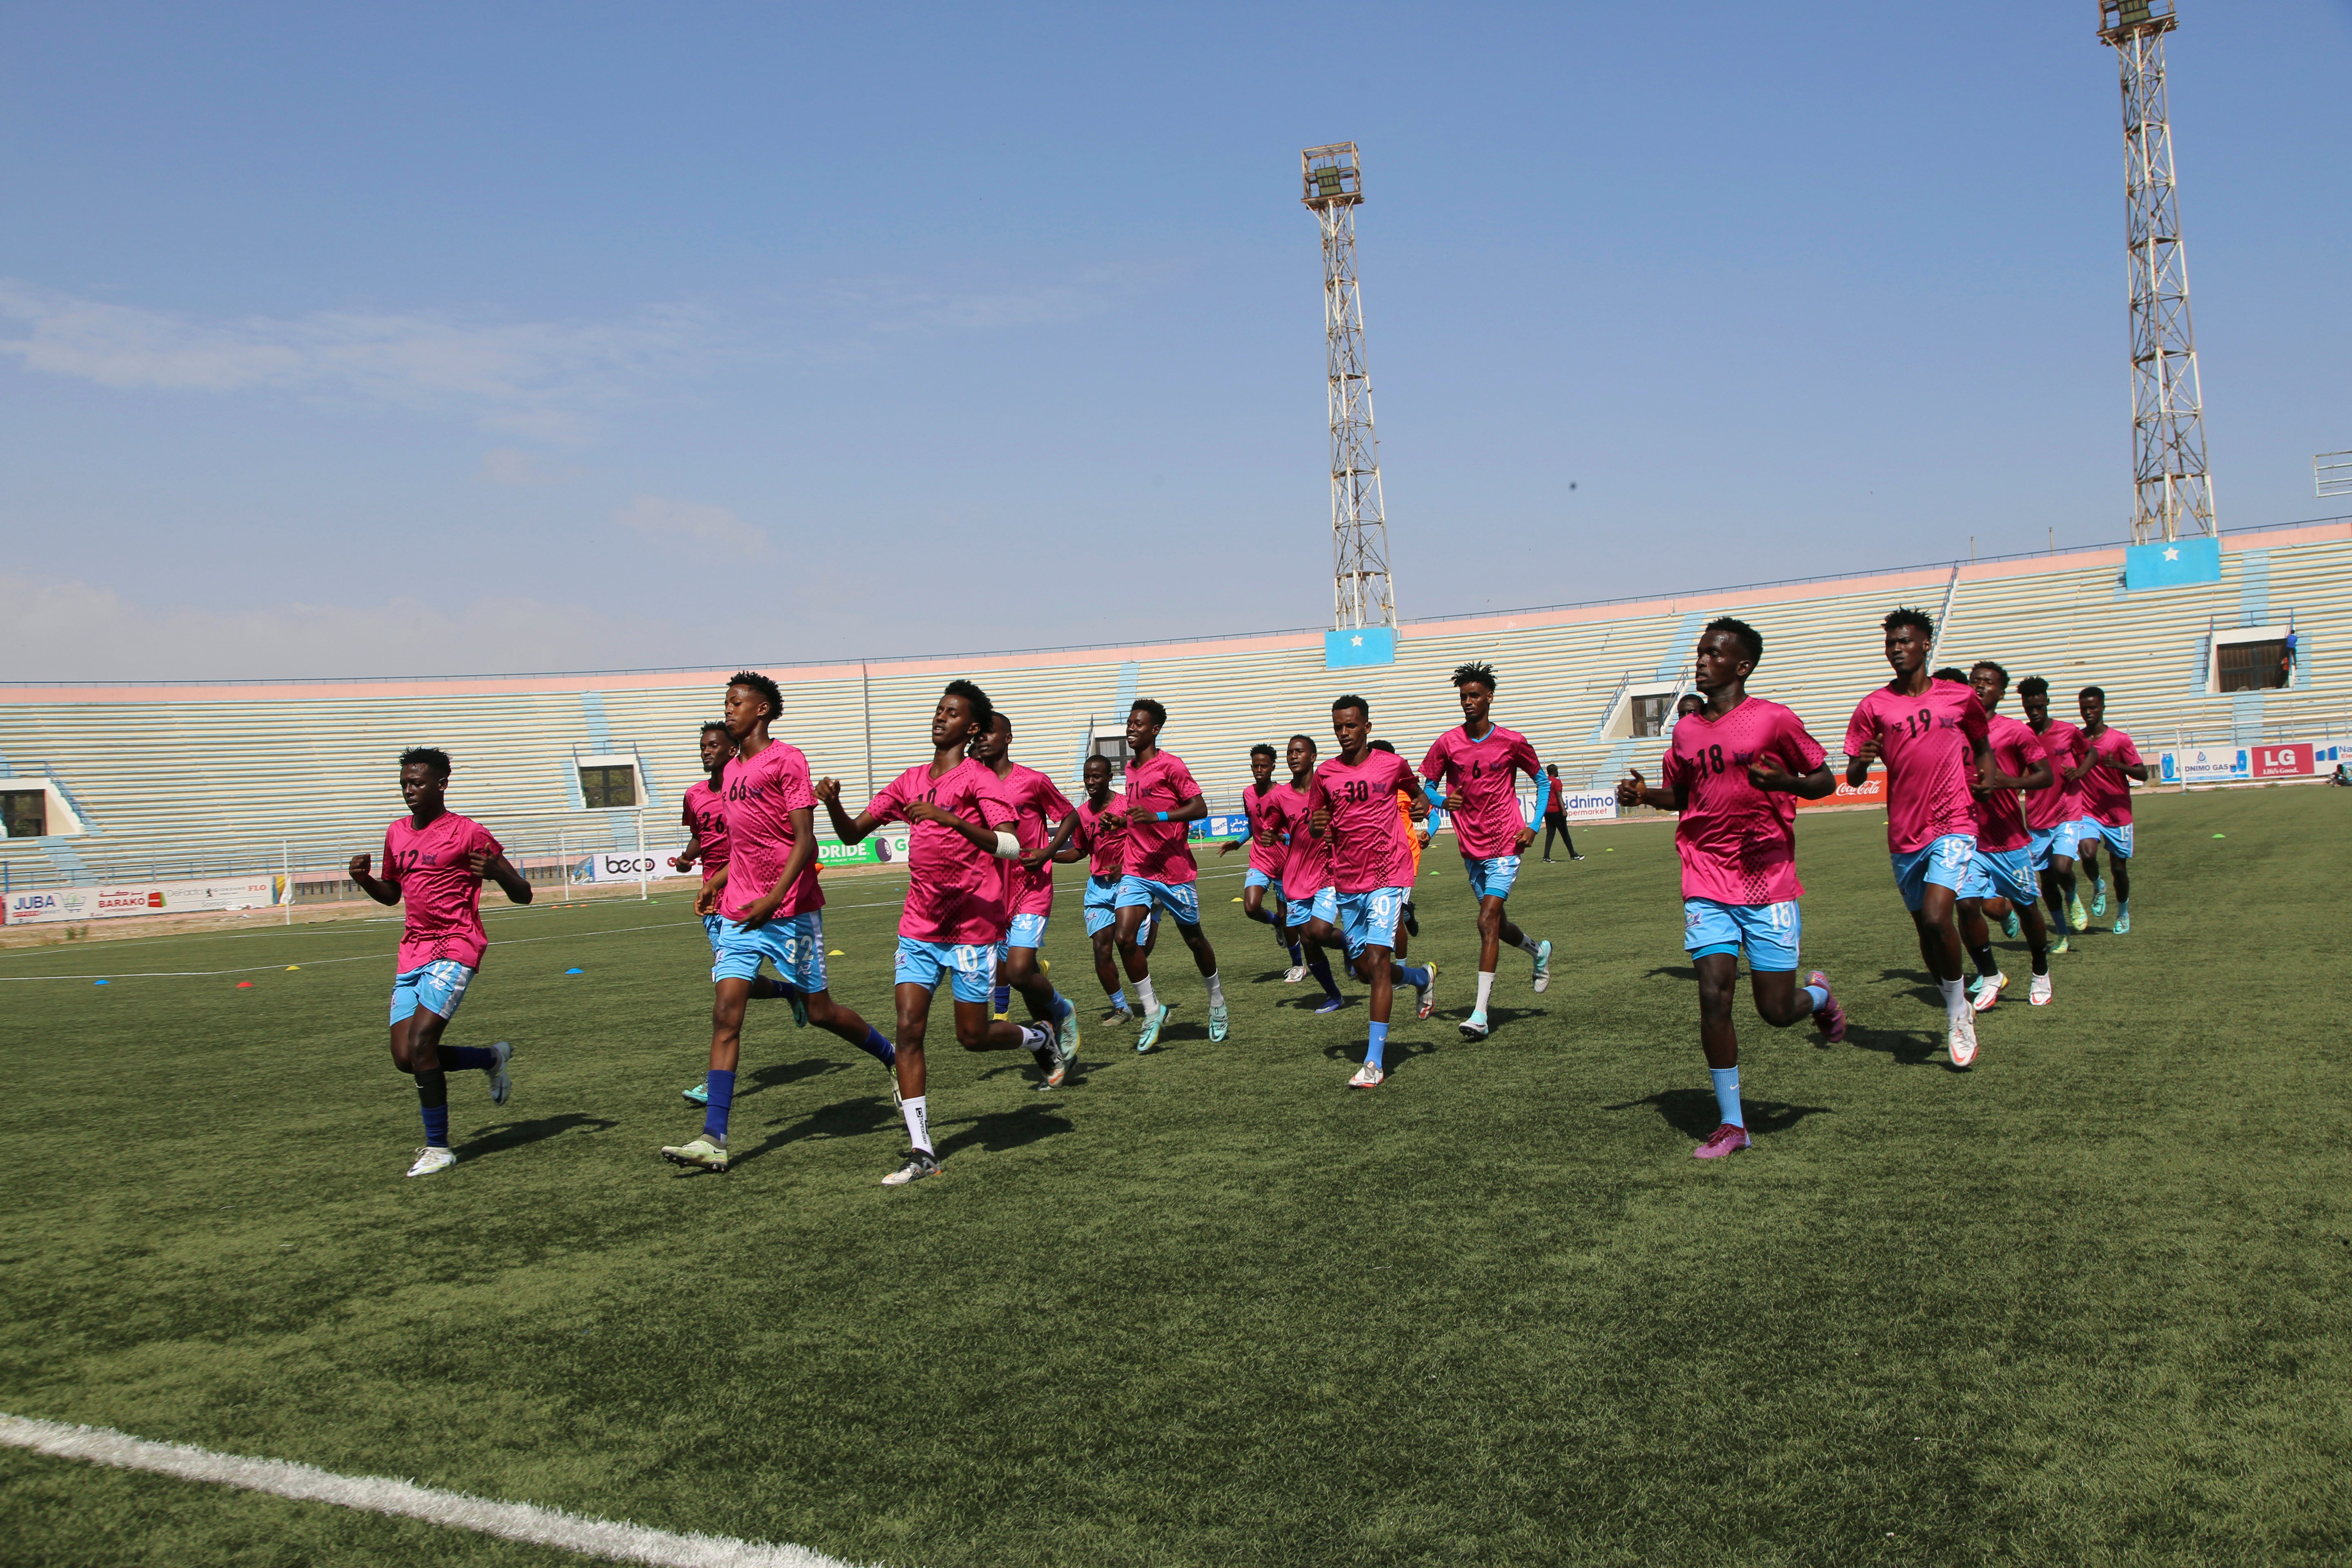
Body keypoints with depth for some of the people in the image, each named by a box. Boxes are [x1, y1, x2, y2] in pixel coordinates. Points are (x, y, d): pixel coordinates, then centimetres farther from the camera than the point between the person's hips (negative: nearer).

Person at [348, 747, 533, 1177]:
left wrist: (495, 871, -26)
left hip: (456, 948, -7)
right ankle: (493, 1057, 24)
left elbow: (523, 896, -5)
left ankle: (438, 1147, -4)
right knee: (405, 1057, -1)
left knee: (421, 1044, -18)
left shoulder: (468, 833, -6)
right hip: (412, 951, 7)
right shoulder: (397, 832, 14)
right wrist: (363, 879, 7)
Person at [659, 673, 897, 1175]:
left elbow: (805, 842, -15)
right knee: (725, 1014, -6)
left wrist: (773, 898, -24)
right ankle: (713, 1139, -10)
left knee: (820, 1011, 4)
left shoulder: (786, 759, -8)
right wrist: (716, 882, 18)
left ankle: (894, 1060, 30)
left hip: (790, 912, -7)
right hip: (739, 914, 7)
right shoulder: (733, 769, 17)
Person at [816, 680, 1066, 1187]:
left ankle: (1044, 1037, 35)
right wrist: (832, 803, -8)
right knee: (909, 1029, -7)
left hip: (973, 928, -5)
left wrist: (951, 819, -33)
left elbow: (1010, 846, -22)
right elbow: (853, 833, 13)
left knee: (974, 1036, 3)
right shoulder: (910, 781, 11)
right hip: (918, 927, 5)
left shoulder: (978, 779, -9)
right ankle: (922, 1152, -5)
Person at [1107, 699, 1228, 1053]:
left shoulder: (1170, 765, -11)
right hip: (1138, 869, 6)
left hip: (1175, 869, -5)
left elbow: (1199, 808, -16)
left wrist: (1157, 816, -26)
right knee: (1126, 938, -12)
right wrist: (1122, 820, 11)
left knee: (1193, 938, 10)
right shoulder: (1131, 768, 12)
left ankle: (1217, 1002, 33)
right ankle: (1152, 1012, 0)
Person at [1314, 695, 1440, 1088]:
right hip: (1346, 882, 4)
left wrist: (1422, 803, -1)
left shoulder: (1392, 764, 0)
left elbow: (1416, 791, 20)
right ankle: (1423, 976, 42)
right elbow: (1316, 826, 15)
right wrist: (1315, 826, -8)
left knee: (1377, 960, -17)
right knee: (1364, 970, 10)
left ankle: (1374, 1063, -16)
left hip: (1388, 877, -4)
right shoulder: (1325, 774, 5)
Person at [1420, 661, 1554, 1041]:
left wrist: (1533, 827, -2)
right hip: (1471, 848, 4)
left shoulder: (1512, 742, -5)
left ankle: (1481, 1013, -16)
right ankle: (1539, 950, 50)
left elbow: (1543, 781, 8)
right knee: (1496, 923, 16)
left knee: (1488, 922, -16)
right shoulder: (1447, 744, -1)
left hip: (1505, 846, -4)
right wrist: (1443, 801, -14)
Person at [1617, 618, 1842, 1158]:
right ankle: (1732, 1124, 1)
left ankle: (1818, 994, 37)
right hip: (1707, 884, 3)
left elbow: (1826, 780, 2)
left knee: (1777, 1010, 0)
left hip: (1770, 884, -3)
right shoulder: (1685, 730, 10)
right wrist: (1643, 794, 2)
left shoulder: (1774, 720, -4)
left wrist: (1785, 782, -18)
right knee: (1713, 996, -8)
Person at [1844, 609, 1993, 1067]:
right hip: (1904, 834, 2)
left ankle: (1957, 1011, 1)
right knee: (1924, 927, 11)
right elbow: (1853, 779, 0)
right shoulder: (1874, 707, 1)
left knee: (1936, 918, -19)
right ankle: (1958, 1012, 31)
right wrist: (1861, 762, -22)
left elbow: (1981, 744, 22)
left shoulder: (1960, 698, 3)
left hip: (1954, 825, -2)